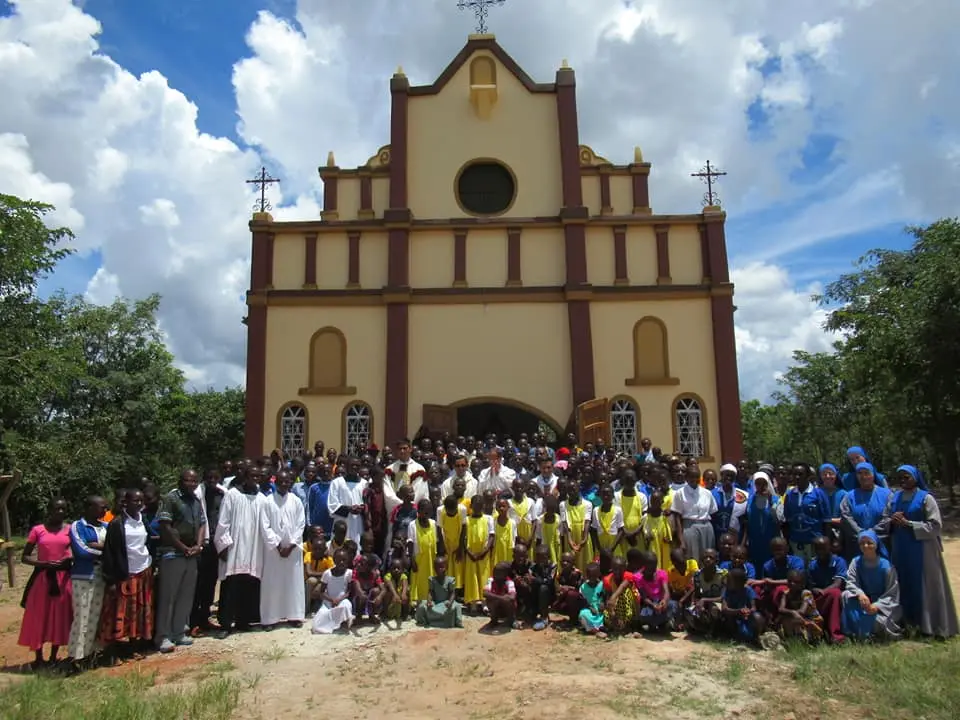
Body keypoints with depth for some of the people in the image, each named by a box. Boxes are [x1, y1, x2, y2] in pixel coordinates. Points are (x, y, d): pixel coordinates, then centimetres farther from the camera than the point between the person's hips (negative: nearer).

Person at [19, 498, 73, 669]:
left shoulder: (70, 529, 0)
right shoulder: (37, 530, -4)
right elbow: (24, 557, -1)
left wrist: (68, 560, -13)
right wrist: (44, 563, -15)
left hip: (63, 578, 1)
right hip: (42, 577, -1)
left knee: (60, 618, 8)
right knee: (38, 618, 5)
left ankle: (53, 658, 21)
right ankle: (38, 658, 20)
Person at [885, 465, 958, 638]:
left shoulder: (926, 498, -6)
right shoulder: (893, 498, 9)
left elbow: (935, 526, -11)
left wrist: (908, 523, -18)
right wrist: (893, 521, -10)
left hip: (921, 549, -5)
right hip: (900, 550, 5)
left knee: (924, 587, 2)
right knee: (904, 585, 10)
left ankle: (930, 626, 13)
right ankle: (906, 622, 21)